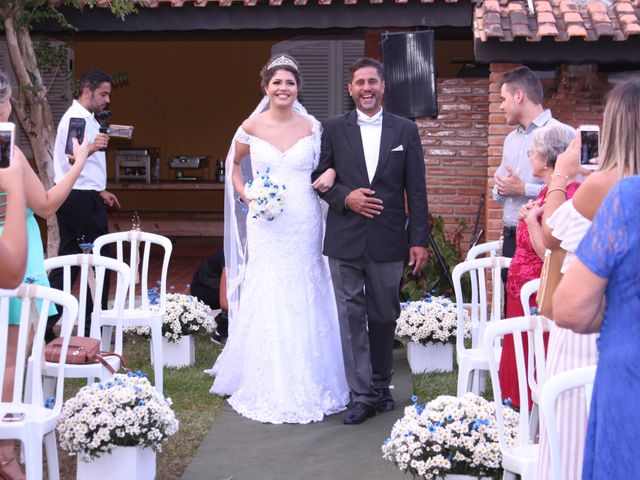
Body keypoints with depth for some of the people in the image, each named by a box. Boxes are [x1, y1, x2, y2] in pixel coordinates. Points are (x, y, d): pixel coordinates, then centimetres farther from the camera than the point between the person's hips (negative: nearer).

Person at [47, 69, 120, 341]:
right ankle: (94, 329, 4)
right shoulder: (77, 118, -14)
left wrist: (100, 191, 31)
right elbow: (70, 159, -24)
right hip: (81, 199, -10)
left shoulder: (85, 118, 19)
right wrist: (90, 148, -41)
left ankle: (44, 325, 9)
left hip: (81, 198, 10)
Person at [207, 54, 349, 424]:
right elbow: (234, 163, 17)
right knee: (267, 305, 0)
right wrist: (246, 196, 1)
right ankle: (268, 390, 12)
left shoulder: (312, 127, 2)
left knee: (304, 305, 5)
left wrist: (330, 176, -8)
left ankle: (307, 386, 18)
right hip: (266, 228, -1)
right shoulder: (252, 127, 1)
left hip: (305, 226, 1)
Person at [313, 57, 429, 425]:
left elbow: (416, 189, 3)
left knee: (384, 317, 10)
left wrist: (420, 239, -2)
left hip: (387, 241, 0)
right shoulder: (334, 129, 5)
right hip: (345, 241, 0)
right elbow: (321, 178, 8)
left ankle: (381, 386, 27)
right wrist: (345, 199, -12)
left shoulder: (406, 130, 4)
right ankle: (362, 395, 4)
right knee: (352, 318, -1)